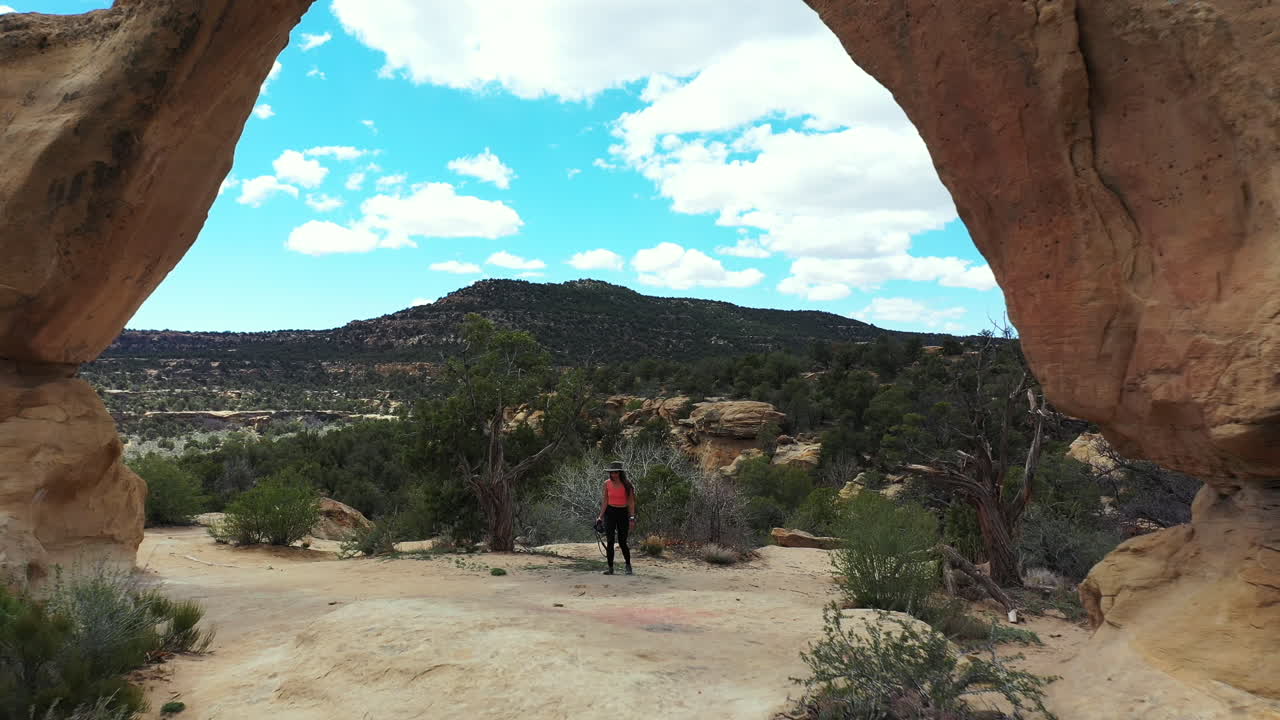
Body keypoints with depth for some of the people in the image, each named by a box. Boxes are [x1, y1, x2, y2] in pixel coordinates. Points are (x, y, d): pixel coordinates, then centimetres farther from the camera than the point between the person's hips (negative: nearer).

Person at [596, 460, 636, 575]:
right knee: (610, 541, -3)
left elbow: (631, 502, -3)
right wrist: (600, 516, -1)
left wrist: (632, 518, -8)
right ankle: (610, 568, 6)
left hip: (623, 513, -2)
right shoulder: (607, 483, 0)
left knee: (622, 542, 0)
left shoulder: (627, 484, -6)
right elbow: (605, 501, 5)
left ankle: (628, 565, 23)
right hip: (610, 513, 2)